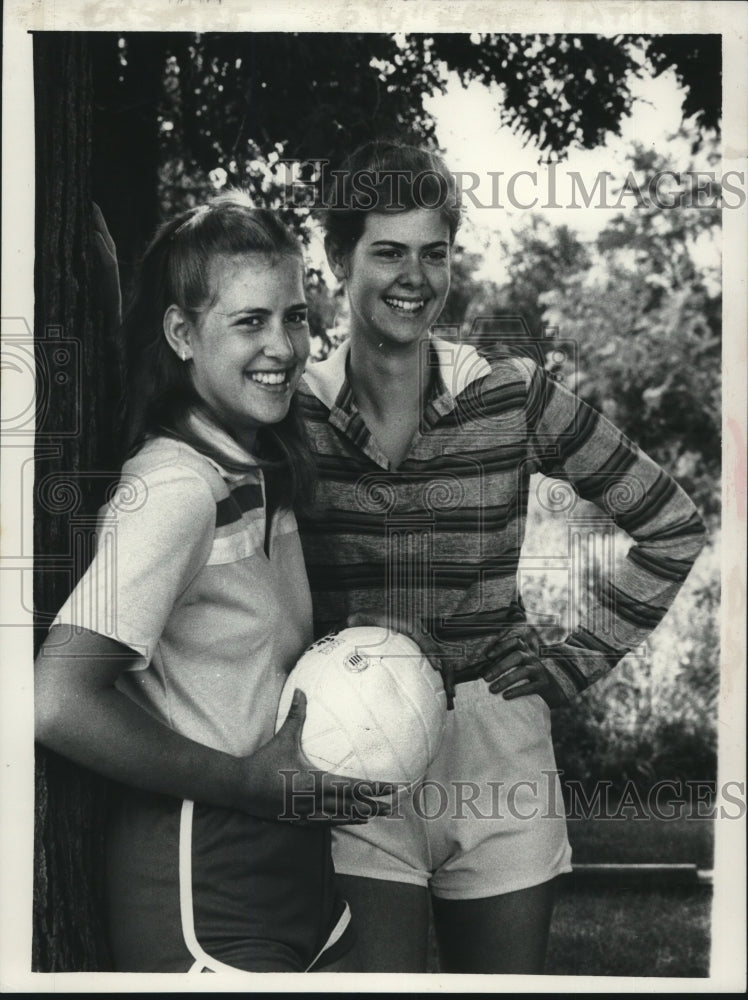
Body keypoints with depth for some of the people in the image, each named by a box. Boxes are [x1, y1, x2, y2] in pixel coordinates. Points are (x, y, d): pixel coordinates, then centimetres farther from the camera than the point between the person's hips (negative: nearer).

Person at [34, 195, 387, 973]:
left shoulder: (266, 473, 6)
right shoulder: (172, 487, -19)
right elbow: (59, 705, -27)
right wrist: (250, 780, -19)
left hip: (295, 859, 8)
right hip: (201, 885, -8)